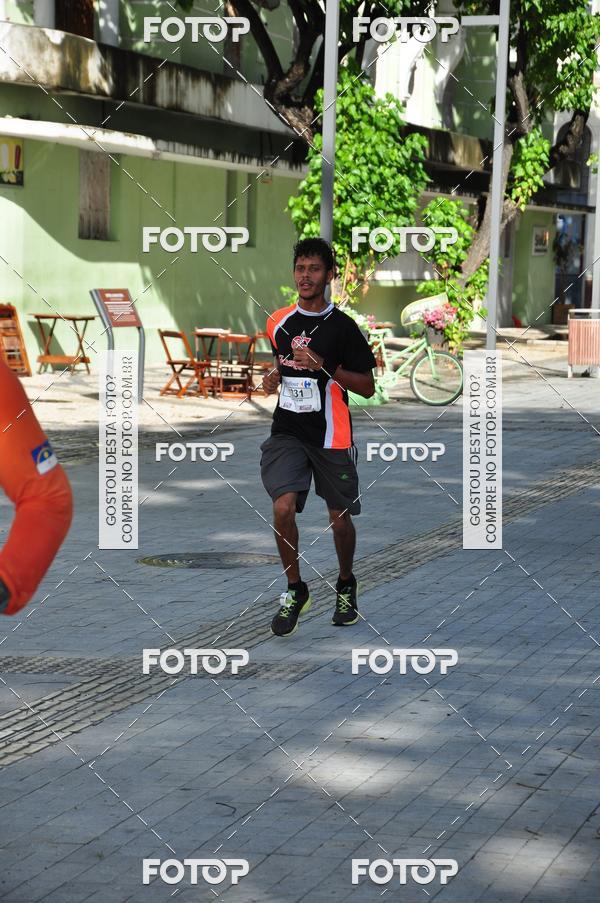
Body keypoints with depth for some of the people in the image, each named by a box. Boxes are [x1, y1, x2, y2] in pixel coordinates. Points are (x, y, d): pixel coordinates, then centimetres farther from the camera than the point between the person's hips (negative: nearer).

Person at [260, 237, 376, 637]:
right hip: (287, 431, 2)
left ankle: (346, 586, 35)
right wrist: (274, 376, 4)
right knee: (283, 507, -17)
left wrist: (325, 367, -18)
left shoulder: (342, 326, -6)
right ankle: (295, 591, 1)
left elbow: (368, 387, -6)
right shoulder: (278, 322, 7)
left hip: (331, 436, -2)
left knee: (340, 518, 8)